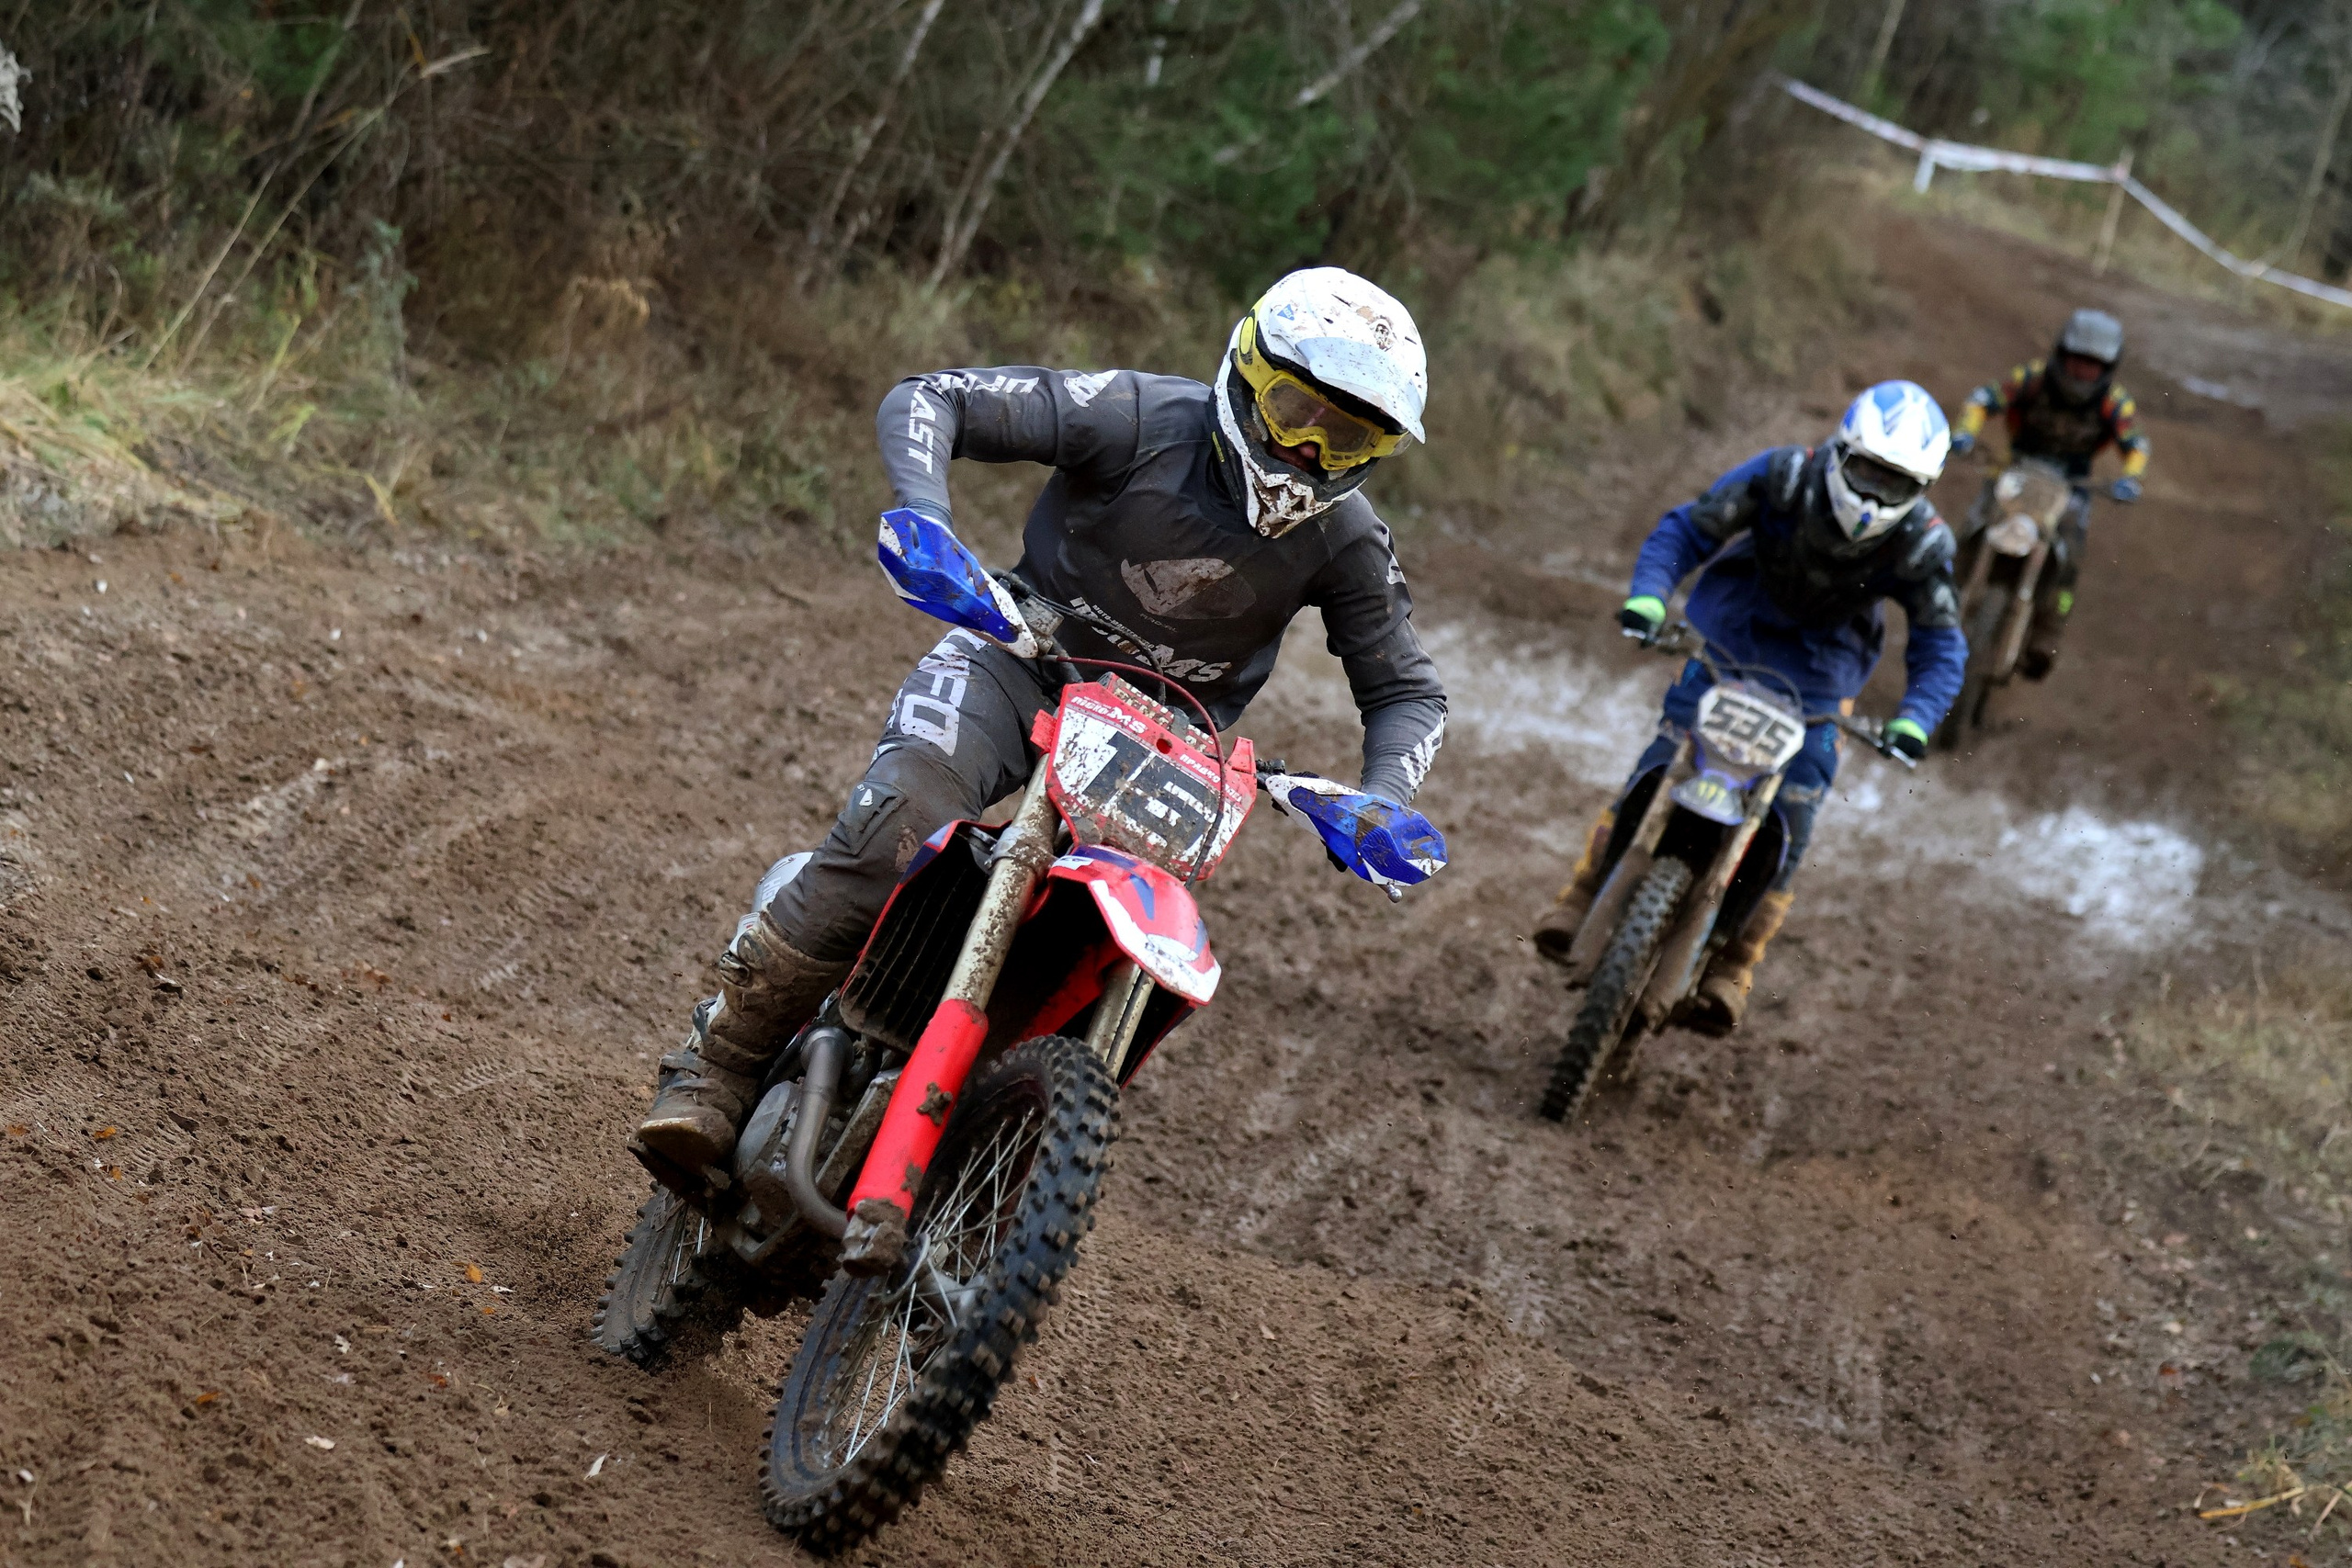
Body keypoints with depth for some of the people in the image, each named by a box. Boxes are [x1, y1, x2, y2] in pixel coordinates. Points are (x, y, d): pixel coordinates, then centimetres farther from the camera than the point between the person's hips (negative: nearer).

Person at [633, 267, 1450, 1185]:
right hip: (1025, 655, -3)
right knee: (895, 827, -29)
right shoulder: (1142, 419, -17)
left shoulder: (1347, 540, -7)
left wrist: (1384, 799, -18)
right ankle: (715, 1071, -22)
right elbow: (926, 400, -16)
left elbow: (1407, 692, 4)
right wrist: (927, 517, -37)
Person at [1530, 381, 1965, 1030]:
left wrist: (1914, 721, -30)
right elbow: (1685, 530, -15)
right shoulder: (1783, 477, -23)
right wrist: (1647, 599, -32)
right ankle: (1585, 893, -10)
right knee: (1664, 763, -16)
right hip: (1734, 626, 0)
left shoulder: (1922, 543, -20)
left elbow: (1940, 644, -12)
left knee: (1791, 814, -9)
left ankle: (1732, 966, 0)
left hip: (1823, 661, 1)